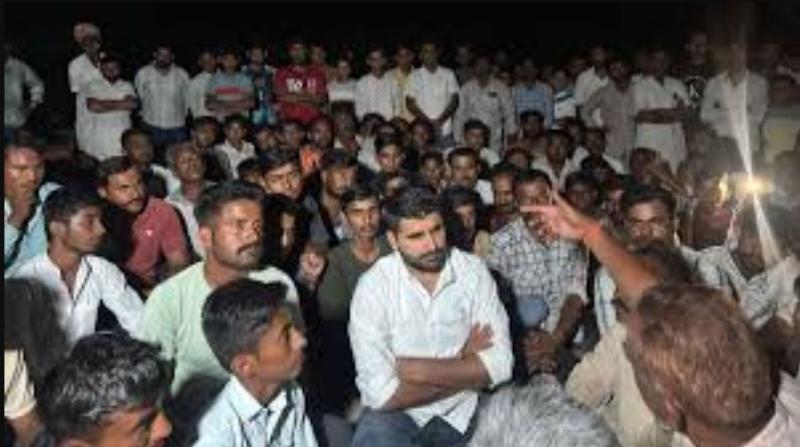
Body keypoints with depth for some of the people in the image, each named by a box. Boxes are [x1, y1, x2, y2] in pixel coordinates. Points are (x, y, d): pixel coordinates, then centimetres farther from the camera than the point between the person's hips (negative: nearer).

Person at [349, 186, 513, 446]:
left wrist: (412, 369, -17)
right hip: (397, 412, -5)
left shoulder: (474, 271, -7)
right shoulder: (373, 285, -14)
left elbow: (499, 364, -12)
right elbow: (381, 393, -21)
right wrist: (463, 368, -12)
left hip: (461, 411, 5)